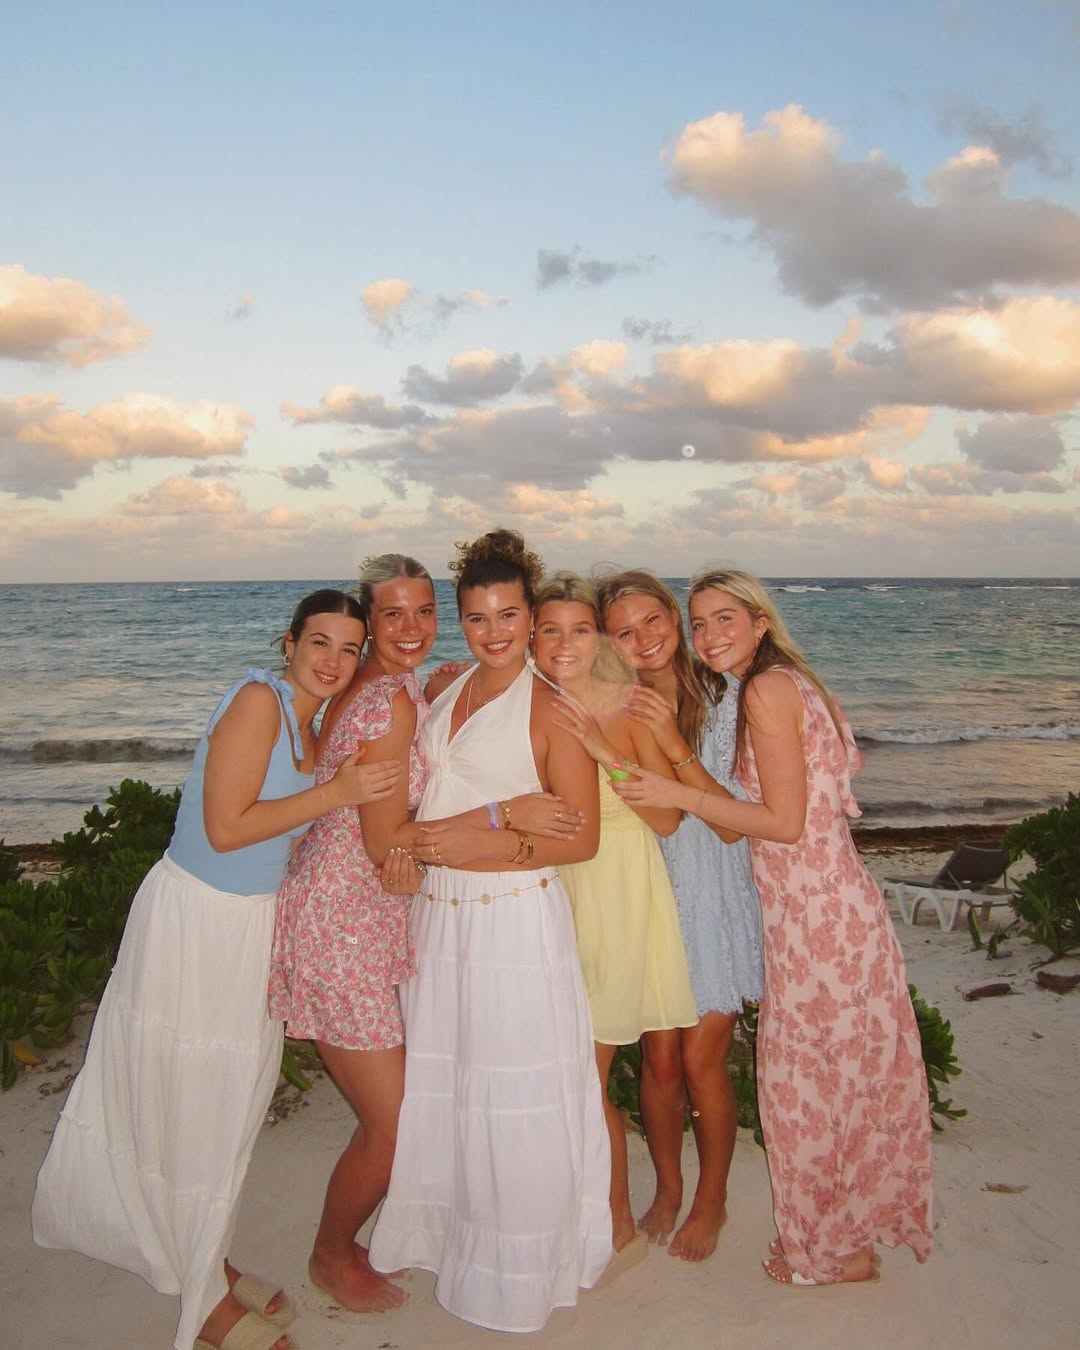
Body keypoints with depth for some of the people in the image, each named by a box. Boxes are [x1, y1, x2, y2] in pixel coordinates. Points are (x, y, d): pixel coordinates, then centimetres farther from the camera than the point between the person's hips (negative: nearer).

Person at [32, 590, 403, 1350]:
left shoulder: (316, 724, 5)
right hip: (194, 918, -8)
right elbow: (226, 827, -25)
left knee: (230, 1103, 20)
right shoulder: (259, 700, -20)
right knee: (191, 1109, 8)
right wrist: (337, 793, -23)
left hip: (254, 920, 8)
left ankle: (212, 1267, 40)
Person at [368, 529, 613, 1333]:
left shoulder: (551, 709, -11)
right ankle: (451, 1232, 40)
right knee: (440, 1085, 17)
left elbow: (582, 838, -12)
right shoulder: (444, 691, 8)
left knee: (515, 1100, 4)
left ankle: (519, 1271, 27)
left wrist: (485, 843, -18)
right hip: (438, 917, 6)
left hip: (517, 920, -6)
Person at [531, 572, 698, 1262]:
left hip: (618, 896, -4)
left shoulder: (630, 706, -8)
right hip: (550, 892, 4)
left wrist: (604, 751, -21)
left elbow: (668, 819, -11)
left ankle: (620, 1225, 24)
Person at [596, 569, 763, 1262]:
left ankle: (712, 1199, 29)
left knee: (700, 1059, 4)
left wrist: (674, 746, -26)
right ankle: (668, 1190, 34)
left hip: (715, 897, -2)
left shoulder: (721, 704, -10)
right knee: (659, 1058, 8)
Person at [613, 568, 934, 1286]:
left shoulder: (766, 689, -16)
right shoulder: (790, 684, 12)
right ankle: (853, 1231, 36)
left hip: (816, 910, -9)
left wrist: (679, 793, -16)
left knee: (807, 1079, 8)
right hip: (830, 901, 9)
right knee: (844, 1072, 19)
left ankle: (835, 1250, 27)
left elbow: (786, 823, -19)